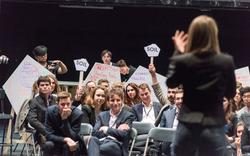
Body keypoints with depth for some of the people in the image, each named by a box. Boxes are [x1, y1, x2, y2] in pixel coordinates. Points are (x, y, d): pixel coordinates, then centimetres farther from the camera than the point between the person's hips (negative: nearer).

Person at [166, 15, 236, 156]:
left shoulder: (182, 61, -8)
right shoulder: (227, 61, -8)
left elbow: (170, 83, 14)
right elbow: (231, 93, 5)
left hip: (188, 124, 1)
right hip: (214, 126, -1)